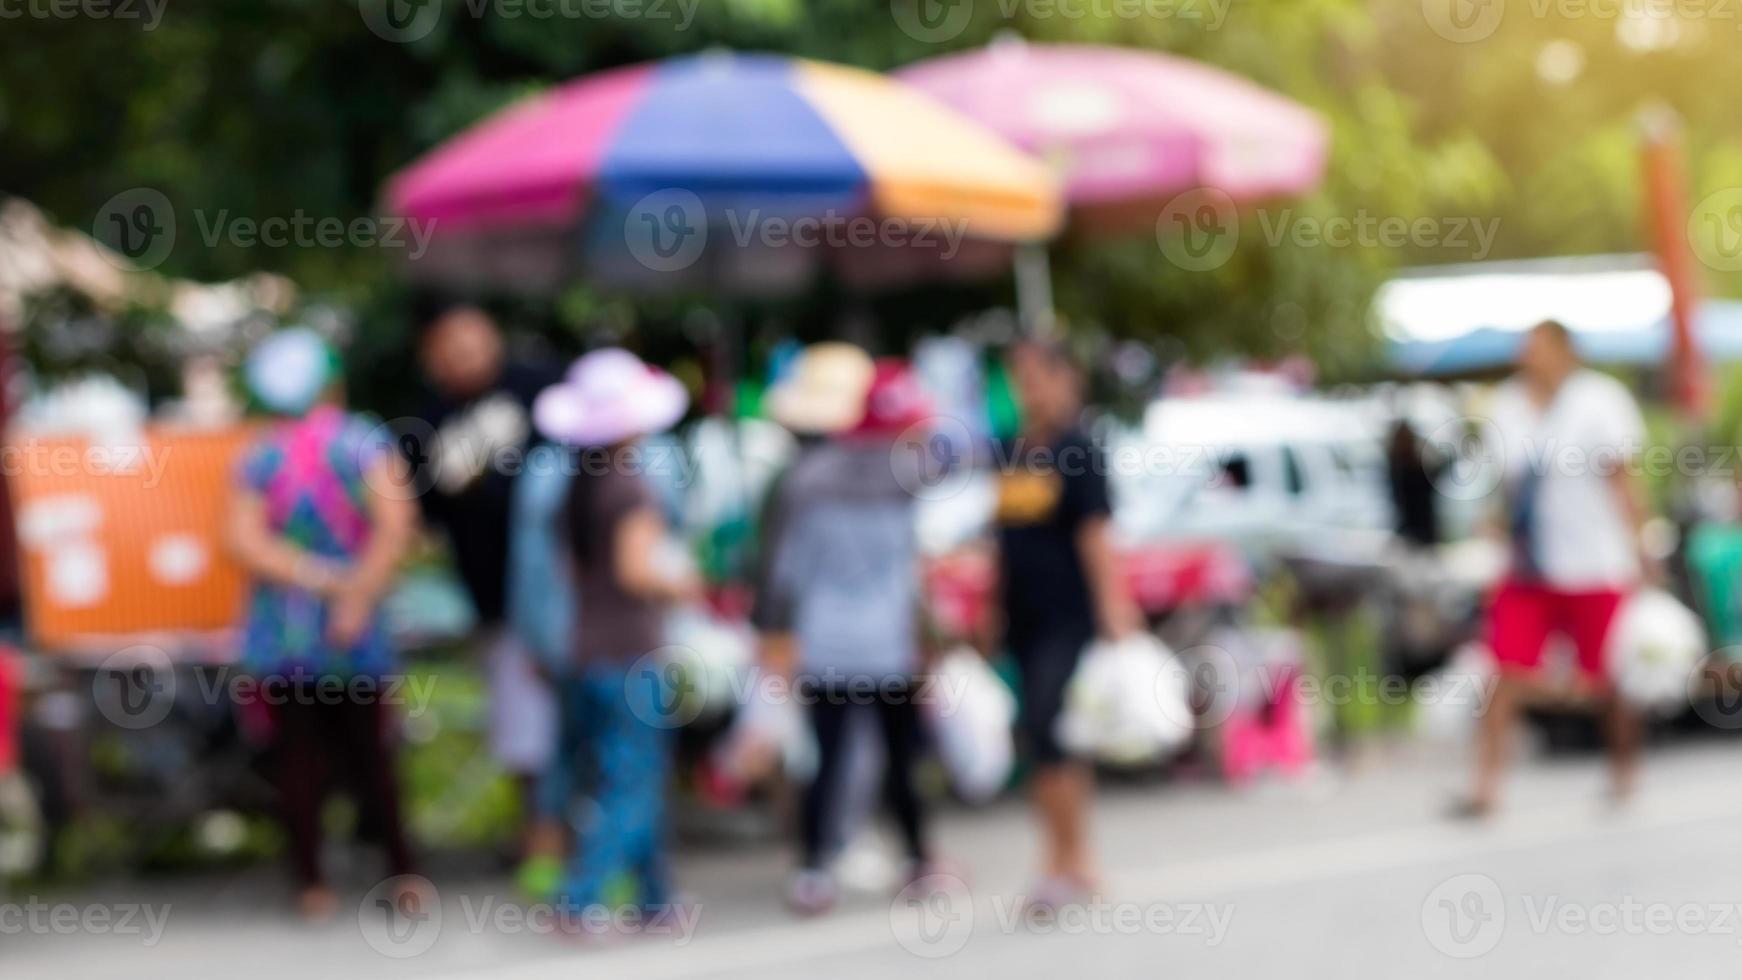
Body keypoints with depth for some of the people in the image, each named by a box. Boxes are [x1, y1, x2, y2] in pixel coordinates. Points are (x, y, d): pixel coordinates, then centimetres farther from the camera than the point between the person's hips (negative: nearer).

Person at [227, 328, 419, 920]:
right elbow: (396, 523, -18)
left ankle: (311, 882, 7)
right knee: (369, 754, 11)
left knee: (299, 755, 8)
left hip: (281, 638, 0)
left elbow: (246, 542, -12)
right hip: (357, 637, 0)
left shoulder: (259, 457, -2)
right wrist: (358, 593, -18)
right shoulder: (364, 442, -6)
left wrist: (317, 576, -13)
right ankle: (401, 873, 11)